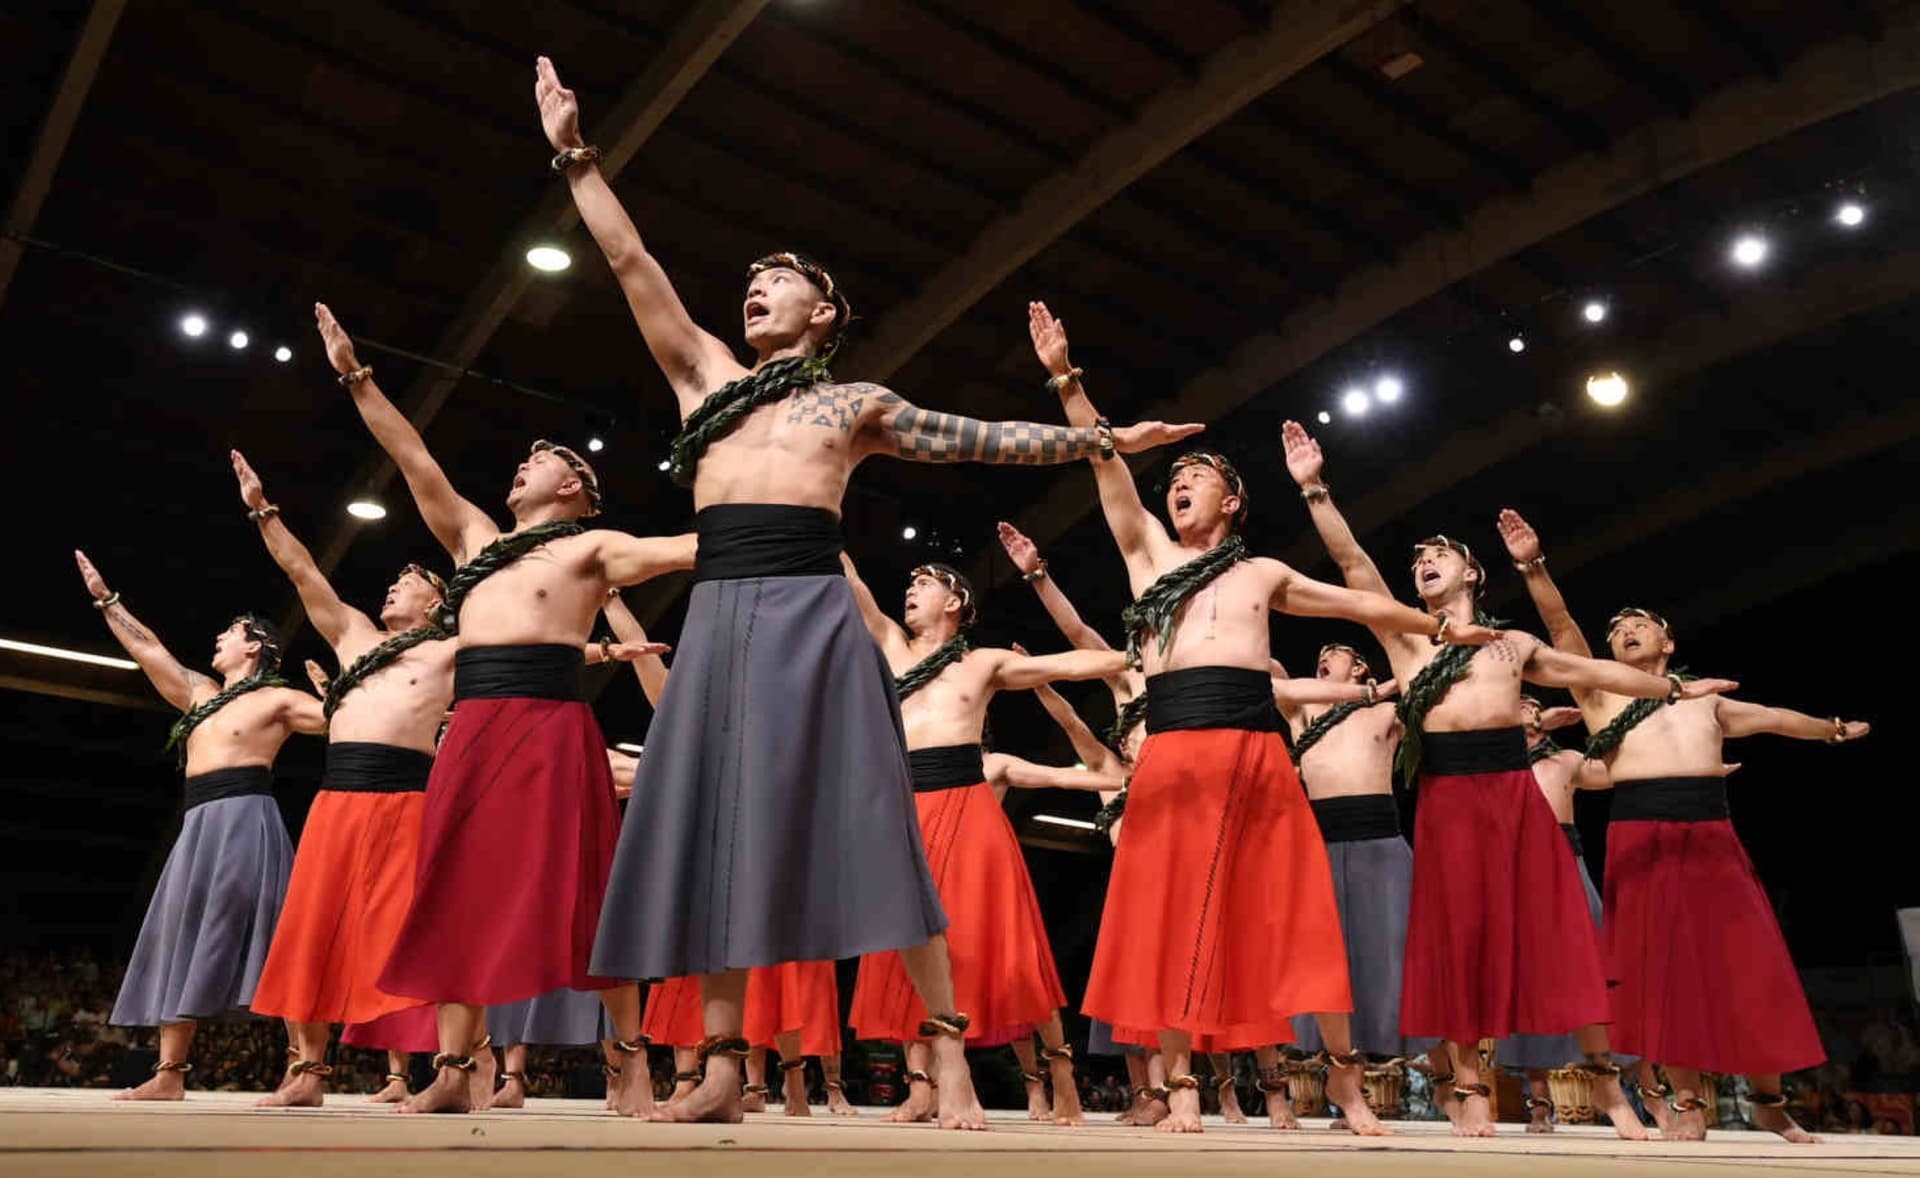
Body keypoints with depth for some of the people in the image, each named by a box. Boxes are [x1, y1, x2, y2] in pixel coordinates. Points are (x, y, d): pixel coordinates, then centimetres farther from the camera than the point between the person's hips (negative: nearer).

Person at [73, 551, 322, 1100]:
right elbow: (151, 652, 25)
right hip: (199, 827, 8)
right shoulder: (201, 693, 20)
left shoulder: (277, 700, 1)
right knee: (180, 939, 5)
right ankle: (169, 1073, 11)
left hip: (243, 822, -7)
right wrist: (105, 599, 29)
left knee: (247, 941, -14)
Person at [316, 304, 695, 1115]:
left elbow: (688, 550, -3)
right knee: (462, 895, 4)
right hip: (472, 730, 6)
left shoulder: (590, 547, 7)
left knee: (576, 895, -9)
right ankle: (451, 1073, 11)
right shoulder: (477, 539, 24)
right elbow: (417, 464, 26)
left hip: (549, 727, -6)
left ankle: (633, 1066, -3)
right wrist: (356, 378, 27)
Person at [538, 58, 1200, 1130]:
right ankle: (725, 1069, 6)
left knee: (863, 823, -9)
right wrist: (576, 152, 23)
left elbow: (987, 440, 14)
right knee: (714, 832, 0)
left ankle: (948, 1050, -5)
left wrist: (1101, 439, 11)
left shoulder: (857, 402, 16)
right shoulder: (705, 374, 23)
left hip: (812, 611, -3)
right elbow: (631, 261, 23)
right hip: (718, 613, 4)